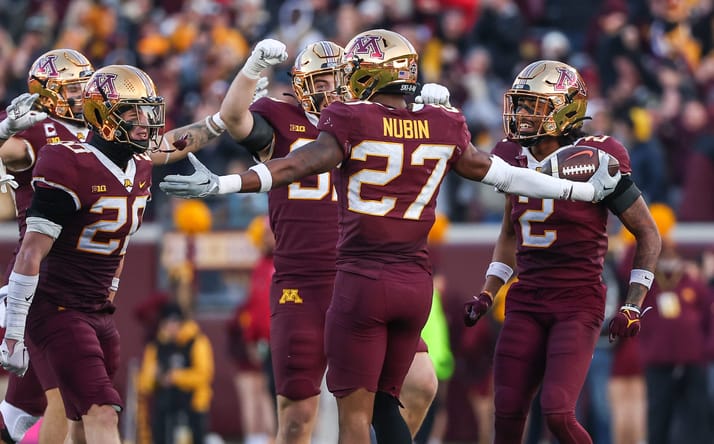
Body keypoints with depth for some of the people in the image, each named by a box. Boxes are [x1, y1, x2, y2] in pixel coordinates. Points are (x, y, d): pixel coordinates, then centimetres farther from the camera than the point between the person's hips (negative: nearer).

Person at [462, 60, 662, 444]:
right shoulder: (516, 160, 6)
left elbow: (648, 235, -3)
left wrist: (632, 307, -9)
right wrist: (487, 294, 13)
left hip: (578, 306, -5)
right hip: (526, 303, 5)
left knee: (557, 413, -17)